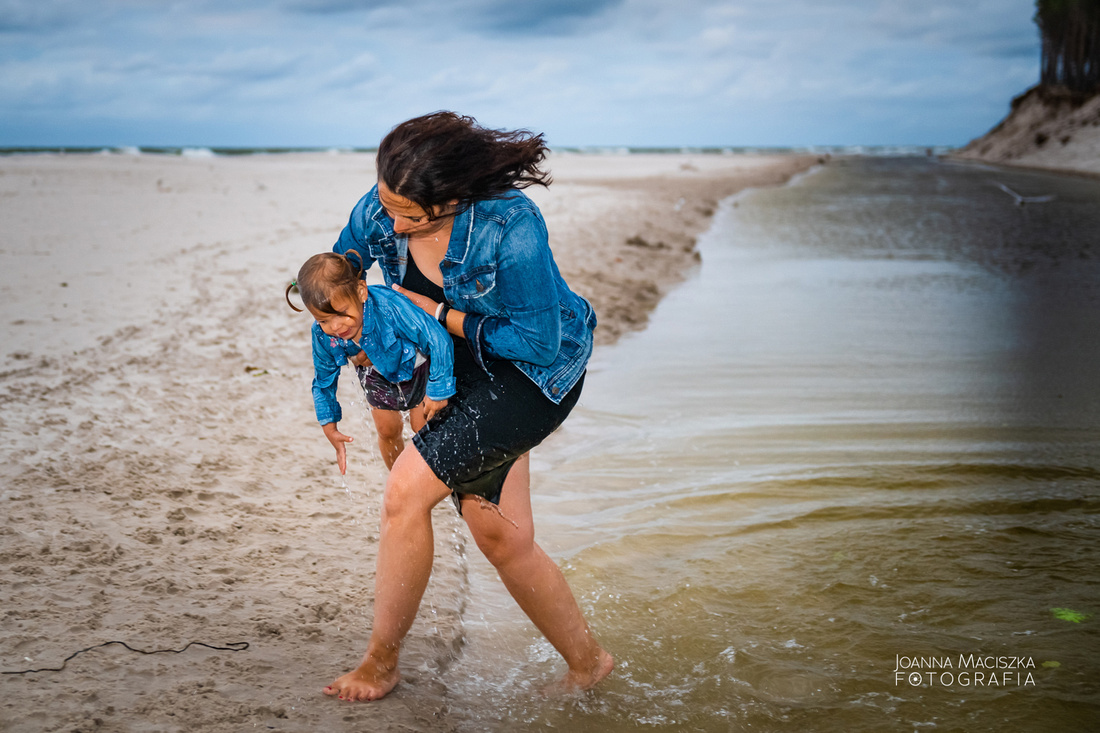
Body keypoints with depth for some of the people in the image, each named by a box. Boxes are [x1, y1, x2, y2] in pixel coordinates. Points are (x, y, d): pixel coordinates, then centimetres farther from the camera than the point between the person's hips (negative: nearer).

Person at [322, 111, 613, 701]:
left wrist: (435, 312, -21)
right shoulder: (379, 211, -13)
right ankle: (588, 663, 26)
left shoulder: (511, 229, -32)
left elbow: (537, 342, -24)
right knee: (500, 537, 5)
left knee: (405, 492, -18)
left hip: (535, 372, -7)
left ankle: (381, 663, 1)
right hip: (464, 371, 7)